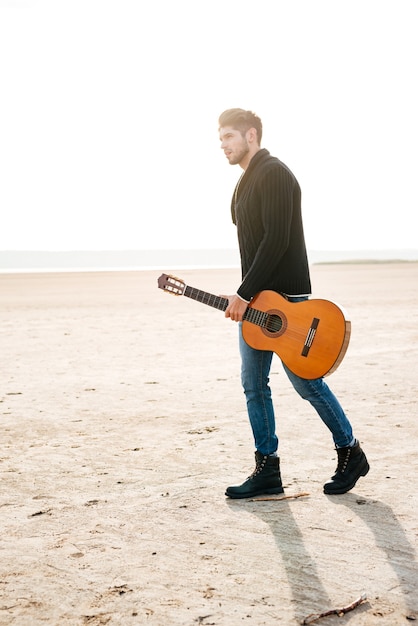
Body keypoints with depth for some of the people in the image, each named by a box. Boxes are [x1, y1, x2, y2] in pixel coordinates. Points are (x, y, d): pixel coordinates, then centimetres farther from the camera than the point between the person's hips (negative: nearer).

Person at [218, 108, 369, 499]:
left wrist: (244, 294, -21)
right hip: (254, 300, 9)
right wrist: (243, 296, 12)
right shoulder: (246, 182, 18)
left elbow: (277, 240, -21)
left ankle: (350, 452, 17)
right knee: (253, 385, 6)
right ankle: (267, 470, 13)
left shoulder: (274, 174, -13)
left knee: (306, 383, -1)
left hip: (286, 299, -9)